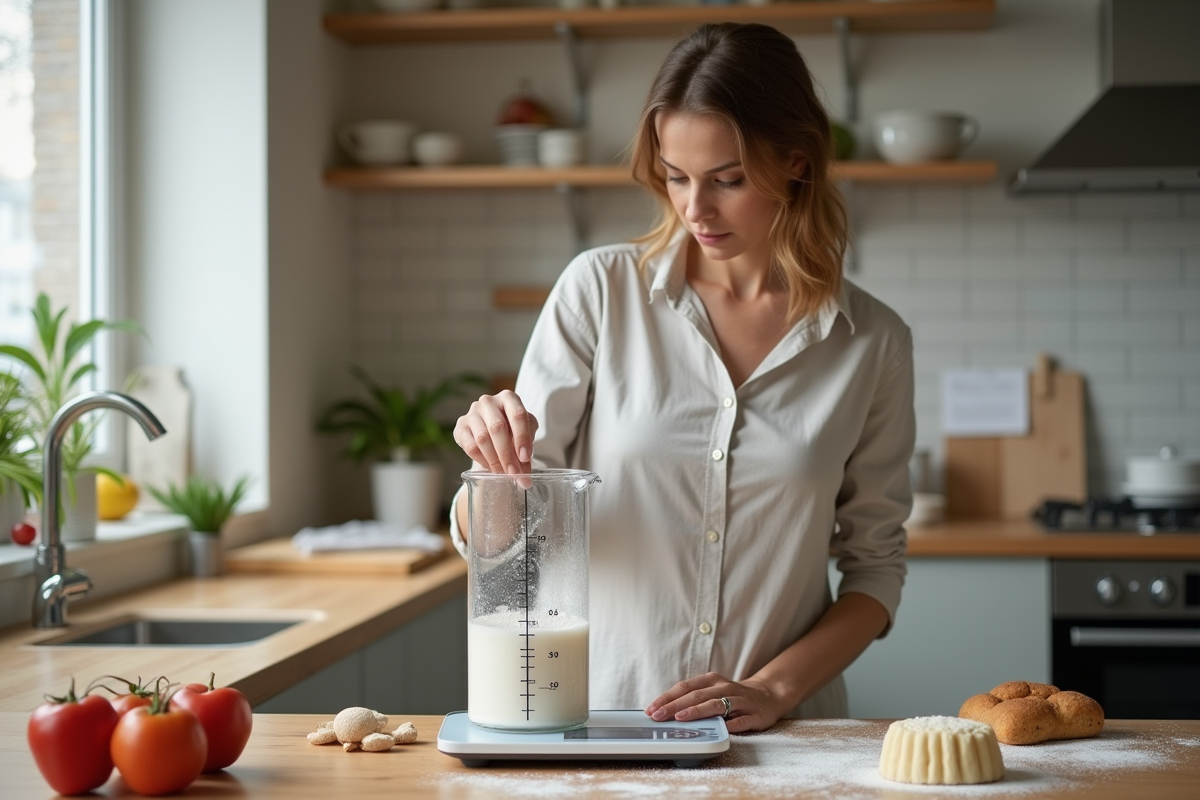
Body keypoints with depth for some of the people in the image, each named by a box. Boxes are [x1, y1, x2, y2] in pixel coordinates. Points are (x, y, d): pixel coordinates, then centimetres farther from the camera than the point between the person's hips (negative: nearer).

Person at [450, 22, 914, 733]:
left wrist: (775, 688, -5)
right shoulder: (601, 289, -1)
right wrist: (496, 456, -18)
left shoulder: (872, 342, 2)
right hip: (598, 720, 0)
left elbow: (875, 564, 9)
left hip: (782, 735, 1)